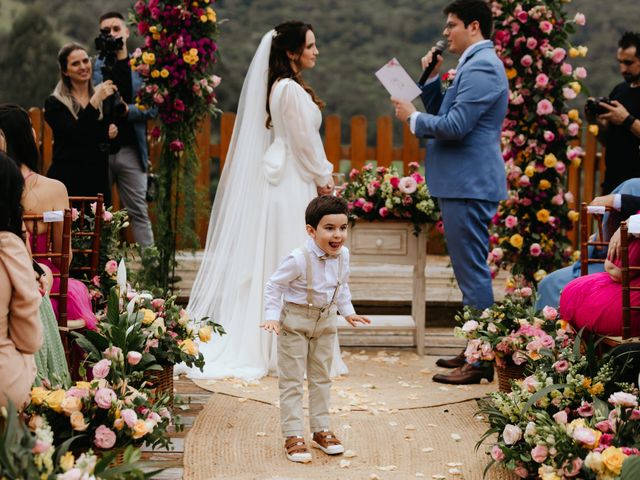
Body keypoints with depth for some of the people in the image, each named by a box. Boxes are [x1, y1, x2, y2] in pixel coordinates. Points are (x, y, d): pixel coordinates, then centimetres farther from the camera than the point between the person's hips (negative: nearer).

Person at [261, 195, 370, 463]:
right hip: (295, 321, -6)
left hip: (326, 320, 6)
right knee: (292, 380, -1)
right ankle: (293, 436, 4)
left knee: (321, 378, 15)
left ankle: (321, 431, 26)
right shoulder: (299, 259, -28)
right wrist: (272, 317, -24)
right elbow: (274, 286, -18)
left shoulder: (342, 255, -8)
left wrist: (347, 311, 10)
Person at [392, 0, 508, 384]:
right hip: (466, 182, 11)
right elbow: (444, 113, 20)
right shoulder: (476, 64, 18)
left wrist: (412, 117, -9)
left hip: (470, 184, -11)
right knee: (472, 270, 16)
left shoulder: (481, 67, -15)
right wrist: (433, 77, 8)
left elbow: (455, 125, -23)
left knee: (473, 271, -7)